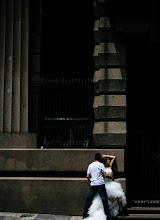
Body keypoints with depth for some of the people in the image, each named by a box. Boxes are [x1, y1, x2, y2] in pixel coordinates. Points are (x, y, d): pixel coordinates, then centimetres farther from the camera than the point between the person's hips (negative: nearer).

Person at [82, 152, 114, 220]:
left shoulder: (90, 165, 10)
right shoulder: (101, 165, -2)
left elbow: (87, 176, 8)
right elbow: (105, 175, -6)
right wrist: (111, 177, 10)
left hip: (92, 185, 4)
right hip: (100, 184, -4)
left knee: (88, 199, 10)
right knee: (104, 199, 0)